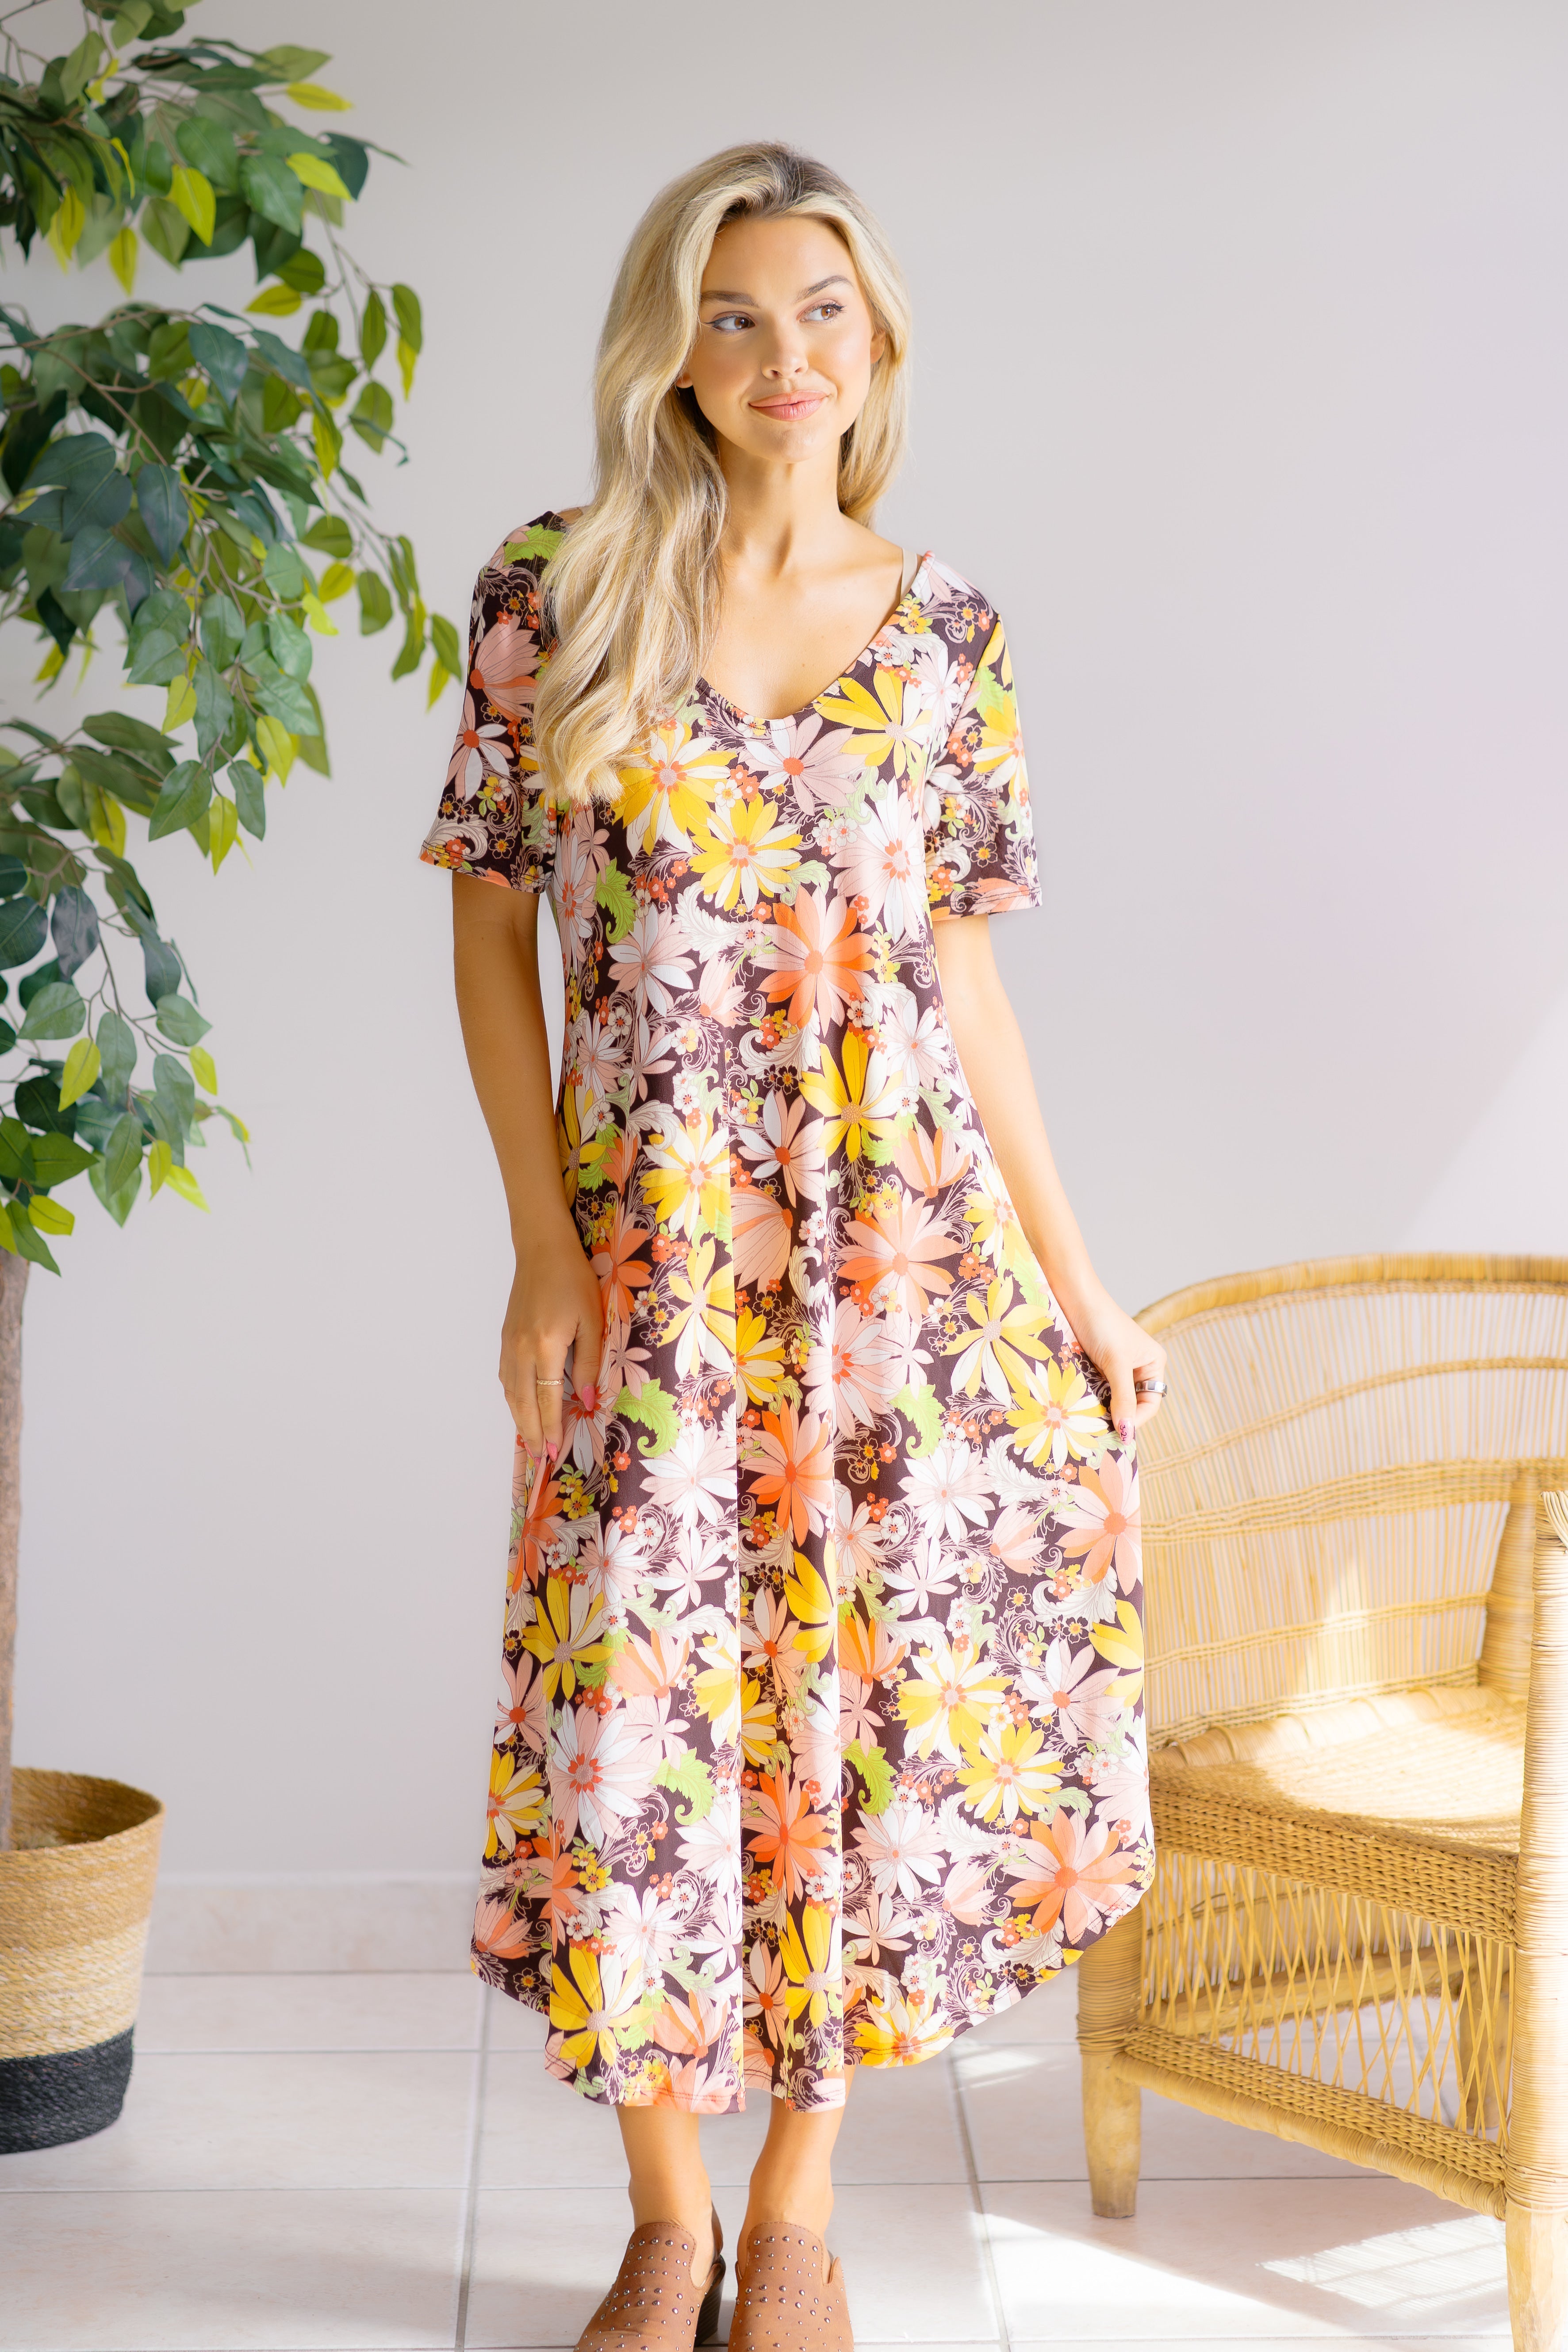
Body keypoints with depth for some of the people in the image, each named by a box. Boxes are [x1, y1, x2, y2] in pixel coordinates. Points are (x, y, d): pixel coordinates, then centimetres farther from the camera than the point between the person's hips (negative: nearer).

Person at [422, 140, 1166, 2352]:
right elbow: (491, 930, 2)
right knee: (647, 1713, 2)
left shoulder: (947, 629, 6)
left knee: (872, 1694, 6)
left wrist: (1075, 1276, 8)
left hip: (908, 1241, 2)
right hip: (655, 1246, -1)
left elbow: (963, 967, 9)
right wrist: (542, 1248, -5)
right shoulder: (555, 594, 0)